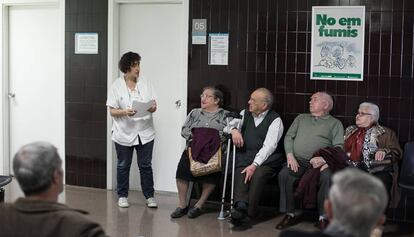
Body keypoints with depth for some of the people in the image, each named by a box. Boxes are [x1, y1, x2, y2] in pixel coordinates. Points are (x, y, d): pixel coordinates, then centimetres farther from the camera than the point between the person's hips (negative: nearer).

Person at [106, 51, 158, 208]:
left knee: (145, 165, 6)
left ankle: (149, 196, 16)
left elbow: (154, 104, 6)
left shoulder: (145, 82, 3)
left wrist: (153, 107, -17)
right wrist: (124, 112, -24)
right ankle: (122, 196, 23)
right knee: (123, 166, 10)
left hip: (145, 132, 2)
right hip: (124, 133, -1)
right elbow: (112, 111, -5)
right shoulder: (117, 85, -4)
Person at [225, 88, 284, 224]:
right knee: (240, 171, -29)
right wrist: (234, 129, -8)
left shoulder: (275, 120, 0)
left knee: (258, 173, -34)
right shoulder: (245, 114, 18)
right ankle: (241, 204, -44)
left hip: (266, 159, -4)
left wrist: (254, 165, -23)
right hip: (244, 156, 4)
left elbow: (269, 146, -11)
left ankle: (247, 212, -34)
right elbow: (227, 127, 18)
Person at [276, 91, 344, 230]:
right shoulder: (301, 118, 27)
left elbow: (339, 146, 2)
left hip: (321, 163, -2)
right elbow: (289, 137, 17)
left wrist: (324, 159, -17)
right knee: (284, 174, -27)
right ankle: (290, 214, -16)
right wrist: (290, 155, -2)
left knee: (327, 177, -34)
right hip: (298, 161, 3)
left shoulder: (335, 123, 15)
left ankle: (323, 217, -24)